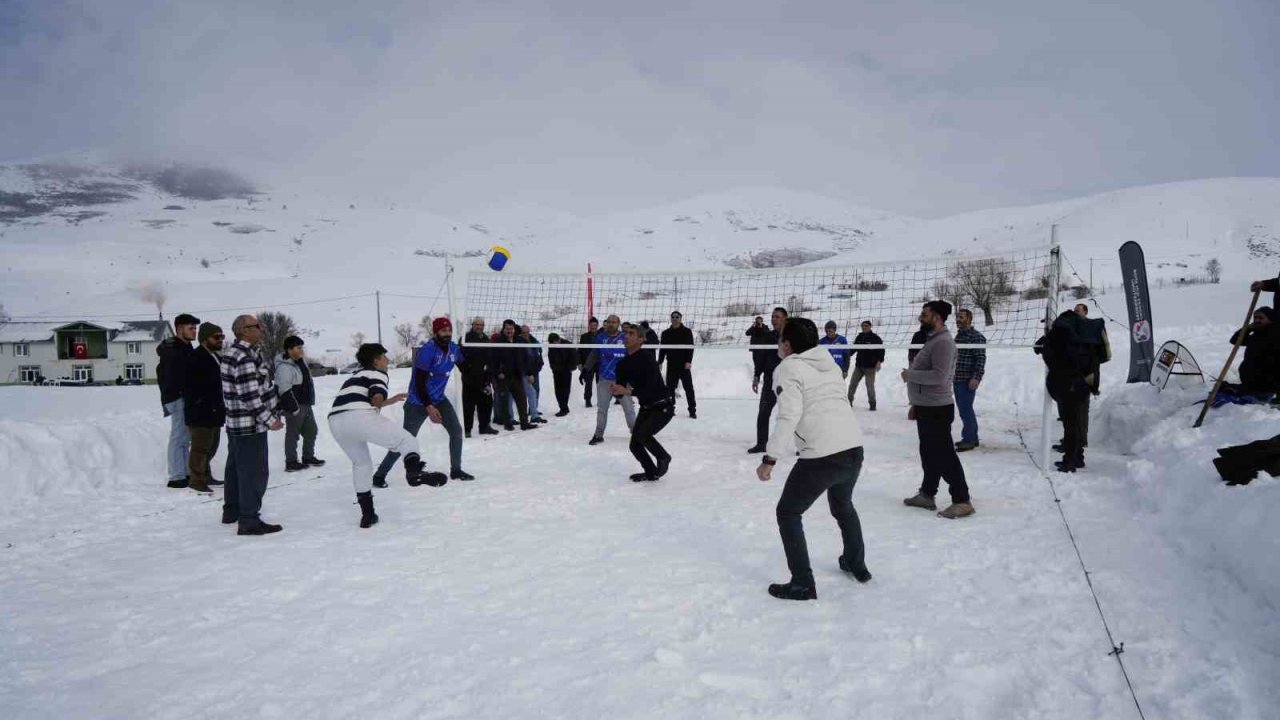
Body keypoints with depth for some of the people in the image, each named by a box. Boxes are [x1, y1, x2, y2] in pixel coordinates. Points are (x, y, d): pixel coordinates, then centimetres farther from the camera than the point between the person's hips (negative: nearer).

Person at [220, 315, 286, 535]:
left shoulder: (231, 352, 11)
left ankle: (231, 511, 32)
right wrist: (269, 419, -17)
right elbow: (249, 396, -25)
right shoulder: (245, 357, -22)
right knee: (254, 472, -5)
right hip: (251, 425, -11)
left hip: (235, 422, 11)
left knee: (236, 468, 20)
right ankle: (249, 521, -2)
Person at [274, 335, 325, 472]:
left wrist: (309, 402, 22)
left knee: (311, 431, 15)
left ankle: (308, 457, 28)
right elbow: (284, 391, -22)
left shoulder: (300, 362, 11)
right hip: (294, 406, -9)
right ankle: (291, 463, 8)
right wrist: (295, 408, -22)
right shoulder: (284, 367, -18)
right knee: (293, 434, 0)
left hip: (306, 404, 9)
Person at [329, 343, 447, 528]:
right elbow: (377, 397, -7)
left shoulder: (356, 376, 37)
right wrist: (378, 402, 13)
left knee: (361, 463, 26)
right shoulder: (377, 374, 13)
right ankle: (415, 471, -29)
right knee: (407, 440, 2)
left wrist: (389, 401, 46)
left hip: (335, 421, 8)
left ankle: (367, 514, 26)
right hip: (360, 418, -8)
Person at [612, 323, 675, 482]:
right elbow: (620, 388, 2)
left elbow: (650, 390, -29)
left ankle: (663, 458, 1)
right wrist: (615, 390, -21)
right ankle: (651, 473, 26)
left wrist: (628, 391, -36)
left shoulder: (647, 360, -23)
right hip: (646, 407, 8)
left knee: (642, 434, -26)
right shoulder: (623, 364, 0)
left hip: (663, 407, -7)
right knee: (635, 445, 4)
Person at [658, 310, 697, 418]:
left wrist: (688, 361, -15)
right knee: (670, 388, 5)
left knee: (689, 388, -2)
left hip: (684, 365, -3)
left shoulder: (687, 331, 1)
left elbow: (691, 347, -5)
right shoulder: (666, 333, 10)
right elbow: (662, 349, 11)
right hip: (671, 365, 3)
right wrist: (660, 362, 1)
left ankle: (692, 410, 2)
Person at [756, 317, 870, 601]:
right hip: (854, 449, 8)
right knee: (843, 505, 33)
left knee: (788, 513, 9)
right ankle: (857, 565, 47)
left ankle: (803, 584, 8)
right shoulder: (829, 363, 18)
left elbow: (789, 416, -15)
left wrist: (770, 458, -14)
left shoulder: (788, 368, -4)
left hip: (822, 455, -7)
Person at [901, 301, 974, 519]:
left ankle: (962, 501, -1)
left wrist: (910, 375, -17)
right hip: (927, 407, 10)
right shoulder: (933, 339, 14)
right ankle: (927, 494, 28)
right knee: (929, 453, 18)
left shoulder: (942, 342, -18)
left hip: (937, 409, -10)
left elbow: (939, 376, -27)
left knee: (944, 456, -6)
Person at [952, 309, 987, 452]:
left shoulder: (977, 337, -11)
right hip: (957, 379, 9)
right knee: (963, 409, 14)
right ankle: (972, 438, 24)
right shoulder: (958, 336, 15)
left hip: (968, 380, -9)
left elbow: (981, 359, -17)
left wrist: (976, 377, -24)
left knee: (965, 409, -8)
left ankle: (968, 440, 0)